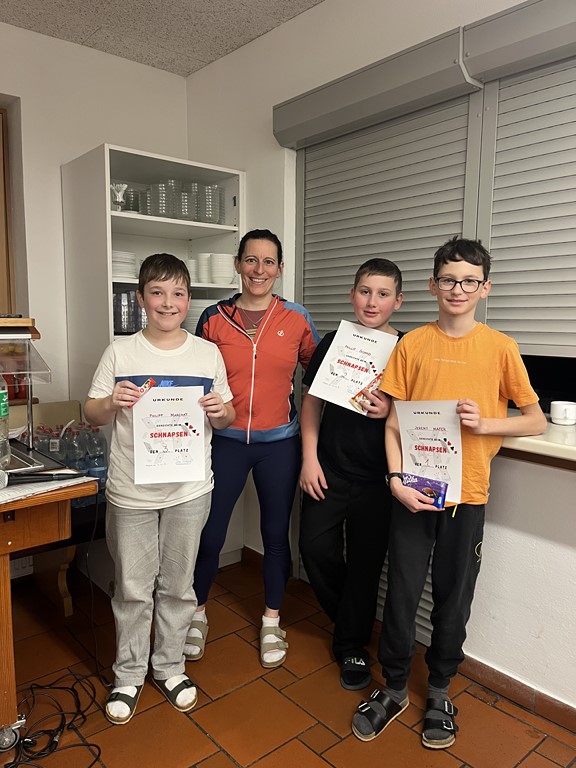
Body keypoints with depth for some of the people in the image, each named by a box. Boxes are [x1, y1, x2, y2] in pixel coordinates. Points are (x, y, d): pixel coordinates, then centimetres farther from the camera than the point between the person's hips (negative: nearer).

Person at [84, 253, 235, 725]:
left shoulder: (208, 354, 1)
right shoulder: (120, 352, -3)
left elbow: (227, 418, 7)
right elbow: (92, 415, 2)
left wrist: (220, 411, -15)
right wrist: (112, 402, -19)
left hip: (189, 490, 1)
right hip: (131, 490, 0)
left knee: (177, 585, 15)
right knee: (132, 588, 13)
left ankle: (170, 667, 37)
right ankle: (129, 675, 35)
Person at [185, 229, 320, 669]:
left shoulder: (297, 319, -1)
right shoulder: (213, 319, -1)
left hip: (279, 442, 0)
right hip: (225, 441, 0)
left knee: (276, 535, 12)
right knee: (209, 536, 7)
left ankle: (271, 624, 34)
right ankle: (198, 616, 34)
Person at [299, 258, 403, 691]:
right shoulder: (333, 342, 2)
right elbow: (312, 401, 6)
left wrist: (391, 411, -18)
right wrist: (309, 457, -1)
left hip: (377, 476, -1)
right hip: (329, 468, 2)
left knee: (366, 561, 8)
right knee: (316, 549, 5)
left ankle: (352, 646, 31)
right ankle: (350, 621, 35)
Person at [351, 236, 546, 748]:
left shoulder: (500, 347, -1)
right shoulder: (412, 344, 0)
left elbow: (536, 421, 4)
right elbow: (393, 422, 1)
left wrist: (485, 422, -13)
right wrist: (397, 479, -10)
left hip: (467, 494, 0)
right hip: (413, 492, 0)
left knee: (454, 598, 14)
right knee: (401, 594, 8)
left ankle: (439, 692, 38)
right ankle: (394, 688, 32)